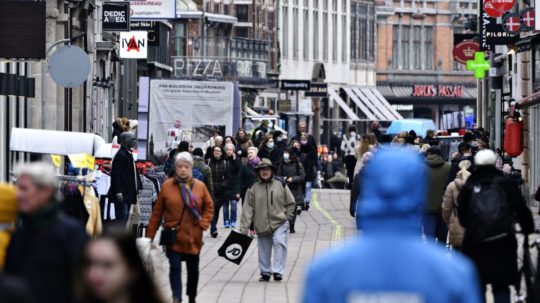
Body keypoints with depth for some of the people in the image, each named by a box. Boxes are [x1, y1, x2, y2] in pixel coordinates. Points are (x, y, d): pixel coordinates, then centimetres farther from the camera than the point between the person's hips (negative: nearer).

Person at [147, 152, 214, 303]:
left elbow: (209, 207, 9)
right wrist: (150, 235, -3)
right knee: (175, 267, -14)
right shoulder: (167, 186, -5)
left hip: (193, 236, 2)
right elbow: (157, 212, -2)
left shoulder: (200, 186, -1)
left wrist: (203, 224, -6)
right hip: (173, 236, -2)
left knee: (193, 269, 14)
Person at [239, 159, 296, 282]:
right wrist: (243, 229, -7)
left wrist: (287, 217, 0)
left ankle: (278, 271, -20)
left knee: (280, 244, -21)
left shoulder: (280, 186, 1)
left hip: (280, 224, -2)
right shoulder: (253, 189, 0)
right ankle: (265, 273, 27)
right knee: (264, 251, 9)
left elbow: (291, 203, 11)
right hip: (262, 227, 2)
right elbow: (247, 210, -2)